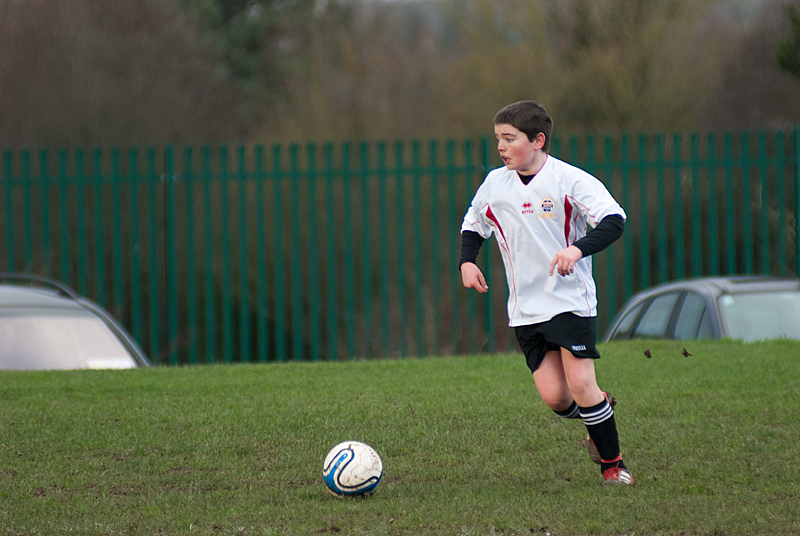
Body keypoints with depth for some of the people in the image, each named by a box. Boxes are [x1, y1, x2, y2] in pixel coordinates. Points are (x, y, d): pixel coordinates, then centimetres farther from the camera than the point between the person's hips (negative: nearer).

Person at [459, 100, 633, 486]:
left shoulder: (569, 180, -10)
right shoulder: (494, 184, 6)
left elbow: (614, 221, -18)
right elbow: (473, 224, 23)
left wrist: (578, 248, -34)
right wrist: (467, 261, 4)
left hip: (571, 300, -4)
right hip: (525, 308, 4)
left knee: (580, 384, -14)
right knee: (553, 396, -6)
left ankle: (612, 463, 3)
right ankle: (598, 413, 28)